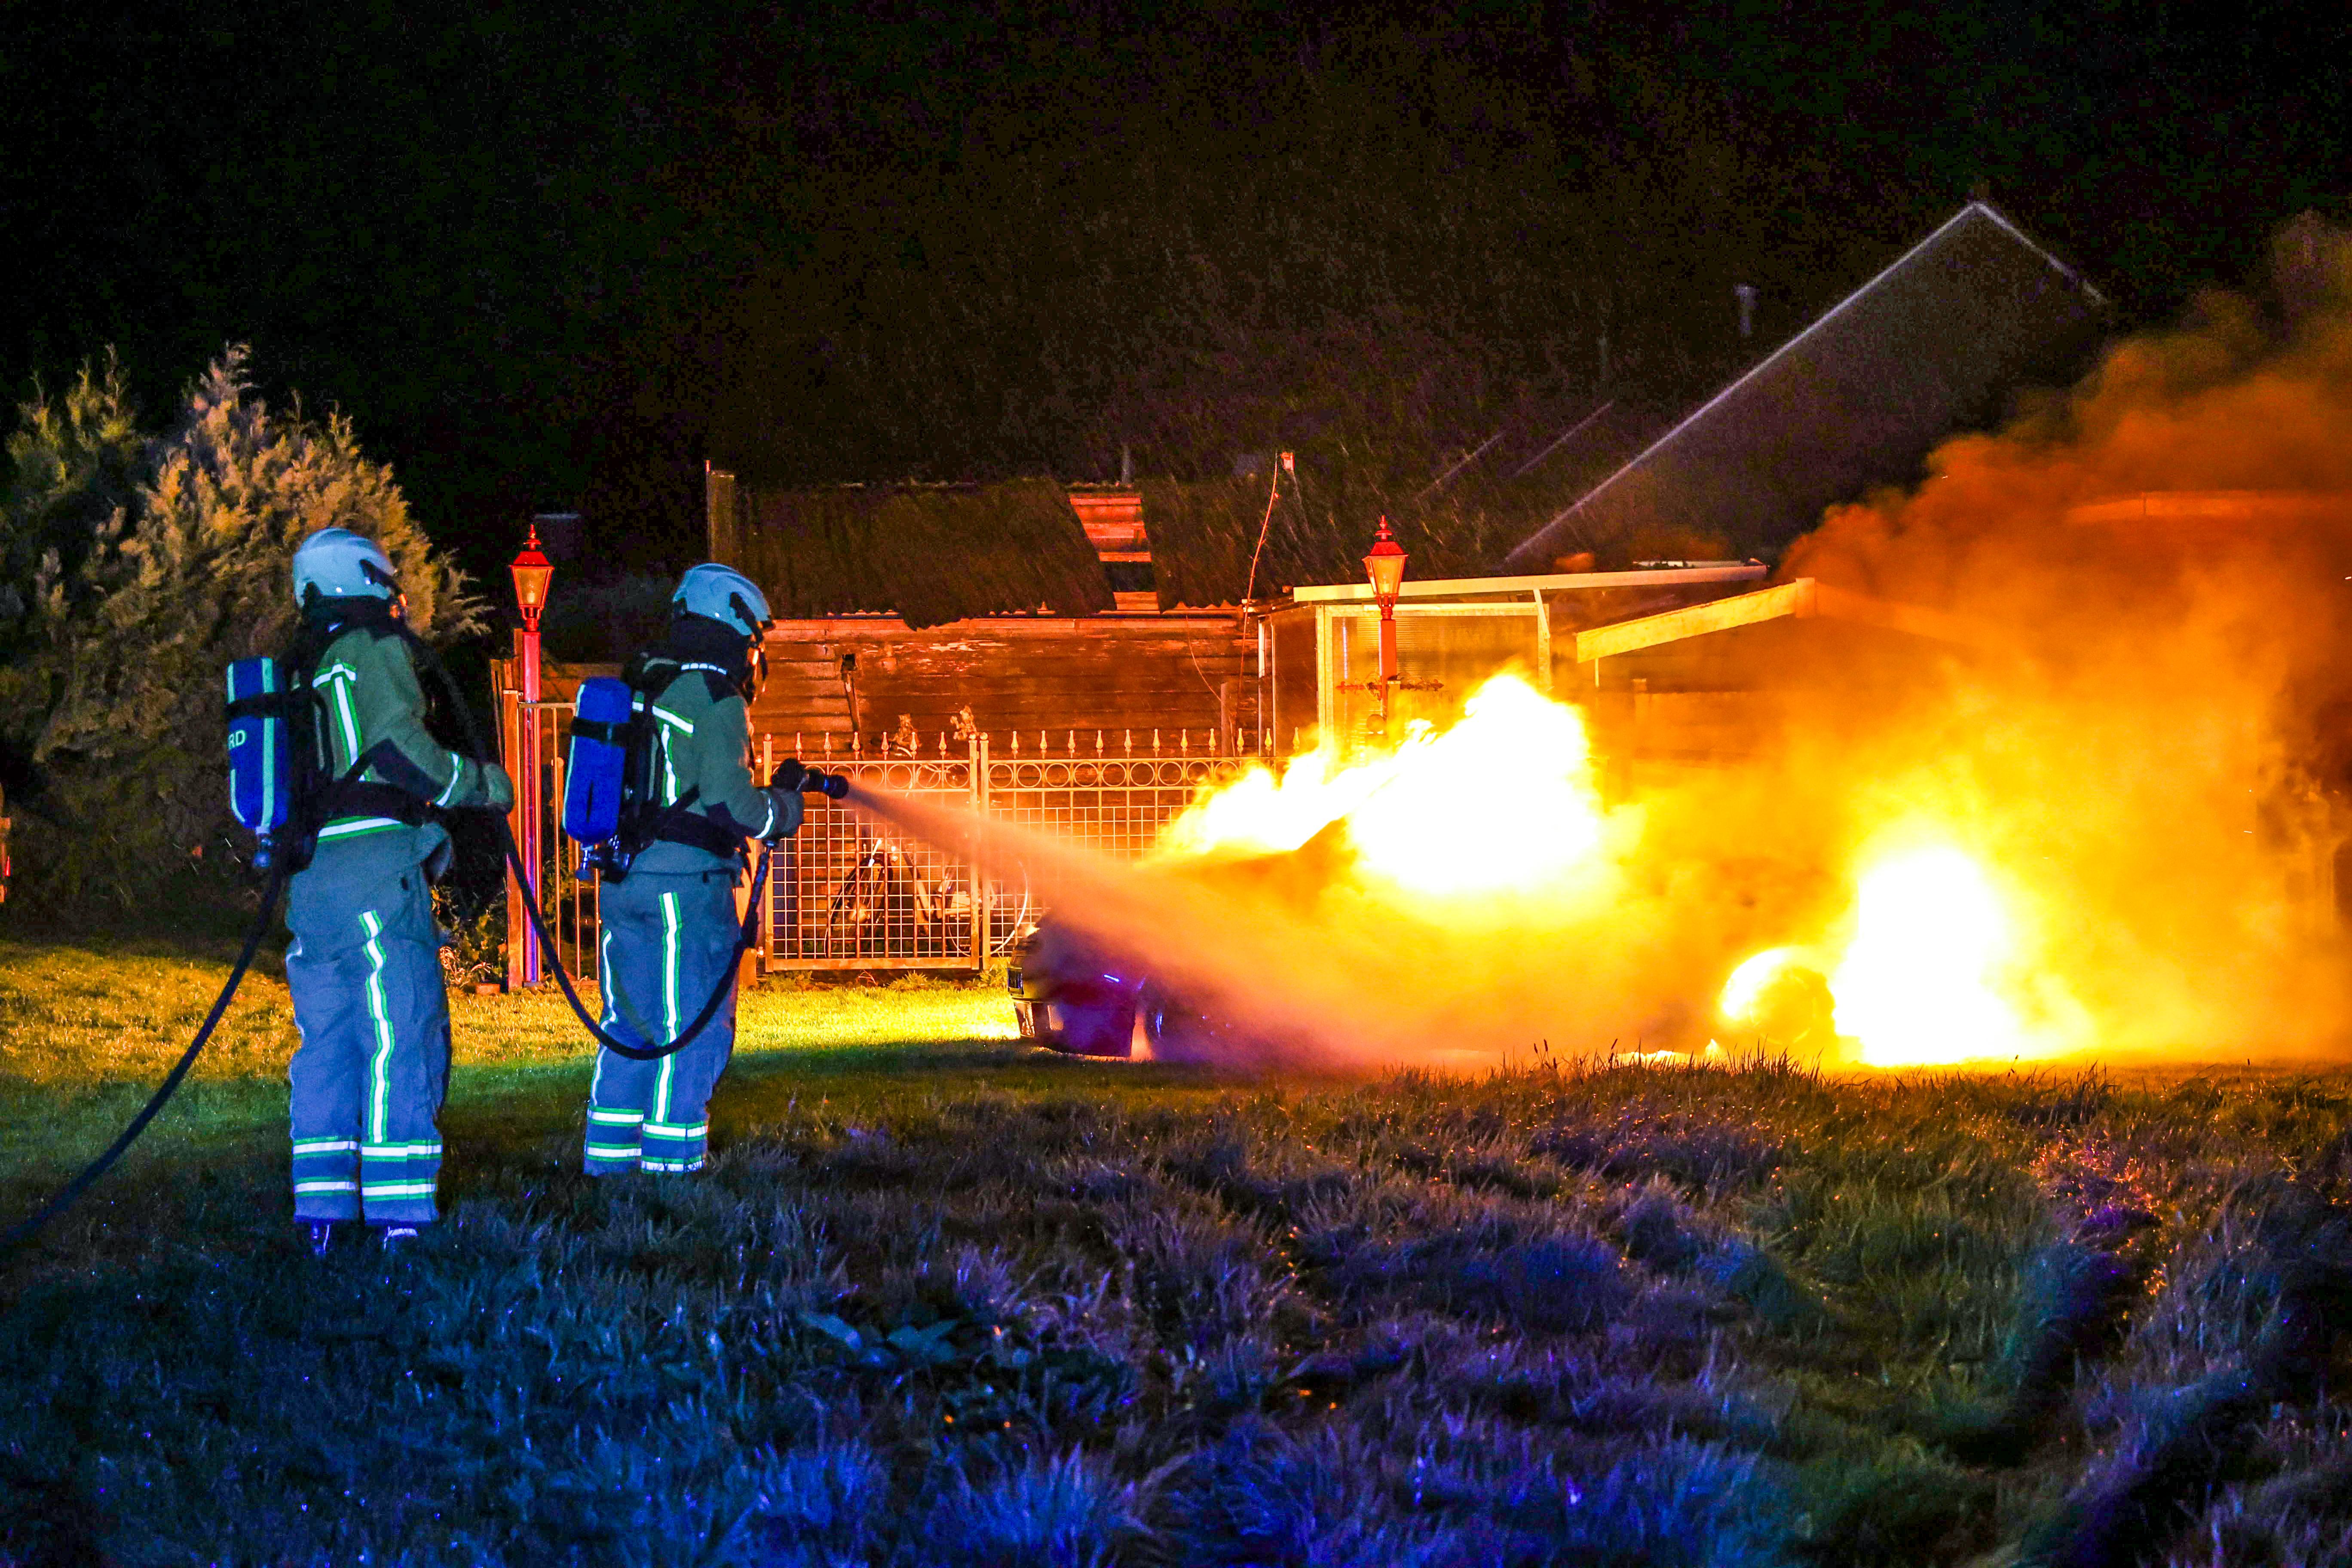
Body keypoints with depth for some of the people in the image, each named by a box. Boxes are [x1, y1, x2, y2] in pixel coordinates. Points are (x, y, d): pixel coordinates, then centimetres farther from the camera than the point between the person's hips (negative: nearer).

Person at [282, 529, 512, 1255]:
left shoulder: (298, 669, 20)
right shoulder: (373, 646, -2)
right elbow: (399, 745, -13)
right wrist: (481, 783, 0)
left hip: (308, 877, 8)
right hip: (374, 863, -8)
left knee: (327, 1042, 11)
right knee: (401, 1035, -7)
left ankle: (319, 1211, 10)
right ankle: (399, 1214, -11)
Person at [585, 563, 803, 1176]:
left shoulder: (639, 692, 14)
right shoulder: (717, 700, -10)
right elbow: (729, 800, -17)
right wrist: (781, 810, 2)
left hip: (622, 878, 7)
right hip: (688, 882, -7)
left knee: (631, 1022, 14)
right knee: (695, 1027, 0)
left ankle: (609, 1153, 14)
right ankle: (671, 1157, -2)